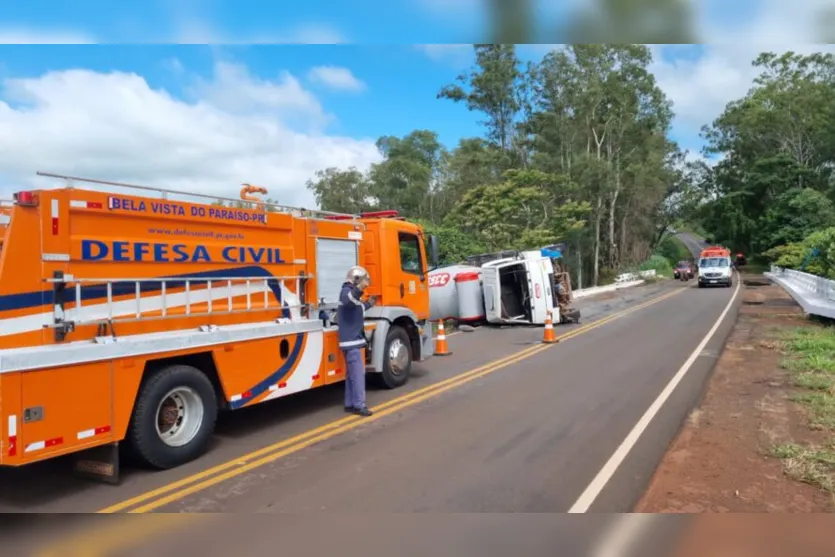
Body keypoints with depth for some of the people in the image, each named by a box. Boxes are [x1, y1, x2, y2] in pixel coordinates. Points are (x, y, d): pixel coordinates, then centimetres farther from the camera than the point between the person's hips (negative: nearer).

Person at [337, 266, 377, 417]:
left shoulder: (352, 292, 20)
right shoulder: (346, 291, -13)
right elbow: (348, 300, -39)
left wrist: (368, 304, 34)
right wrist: (358, 289, -51)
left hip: (352, 339, 11)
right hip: (352, 340, -11)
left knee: (352, 373, 13)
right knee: (358, 372, -9)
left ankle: (350, 404, 19)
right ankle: (359, 405, -6)